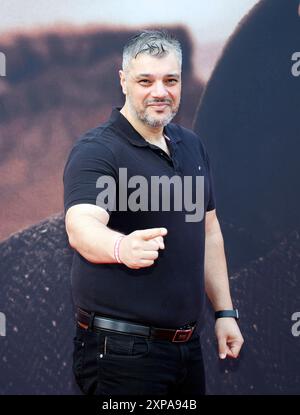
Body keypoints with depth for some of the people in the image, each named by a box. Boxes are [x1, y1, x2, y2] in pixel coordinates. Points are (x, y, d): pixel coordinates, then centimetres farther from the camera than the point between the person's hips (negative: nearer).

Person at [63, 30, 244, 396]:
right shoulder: (96, 150, -13)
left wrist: (224, 311, 13)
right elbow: (81, 225, -31)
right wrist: (123, 248, -52)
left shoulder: (192, 146, 10)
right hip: (121, 349, -7)